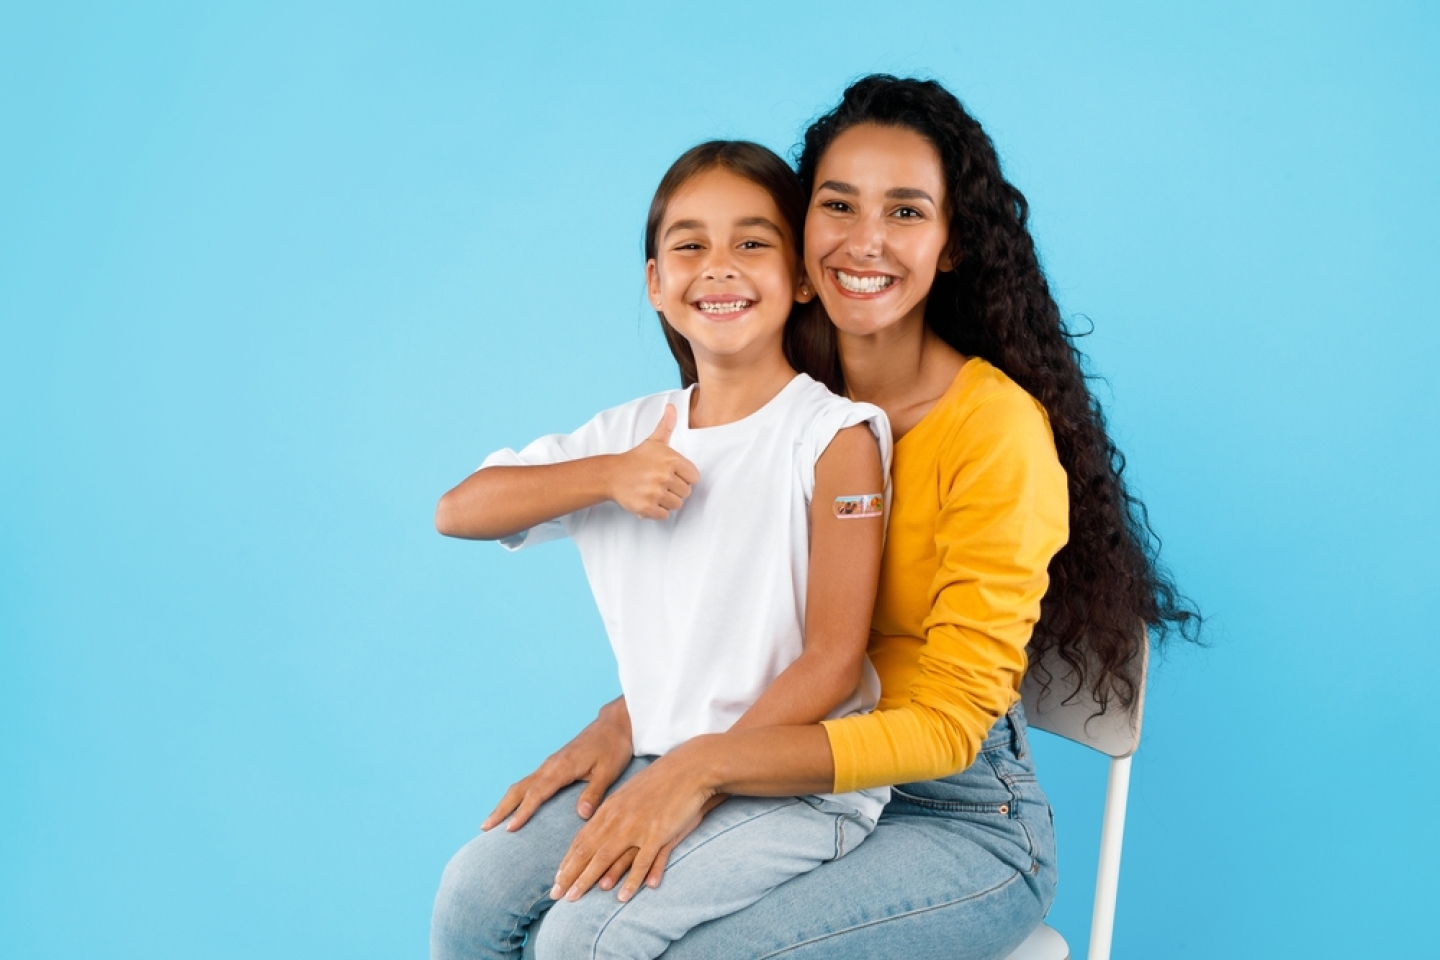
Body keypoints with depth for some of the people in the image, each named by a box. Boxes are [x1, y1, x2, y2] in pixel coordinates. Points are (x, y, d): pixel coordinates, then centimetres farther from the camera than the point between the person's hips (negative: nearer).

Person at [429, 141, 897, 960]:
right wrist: (607, 474, -14)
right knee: (475, 891, -5)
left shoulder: (835, 436, -12)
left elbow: (832, 661, -15)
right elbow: (457, 513, 2)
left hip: (798, 788, -6)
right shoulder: (636, 431, 7)